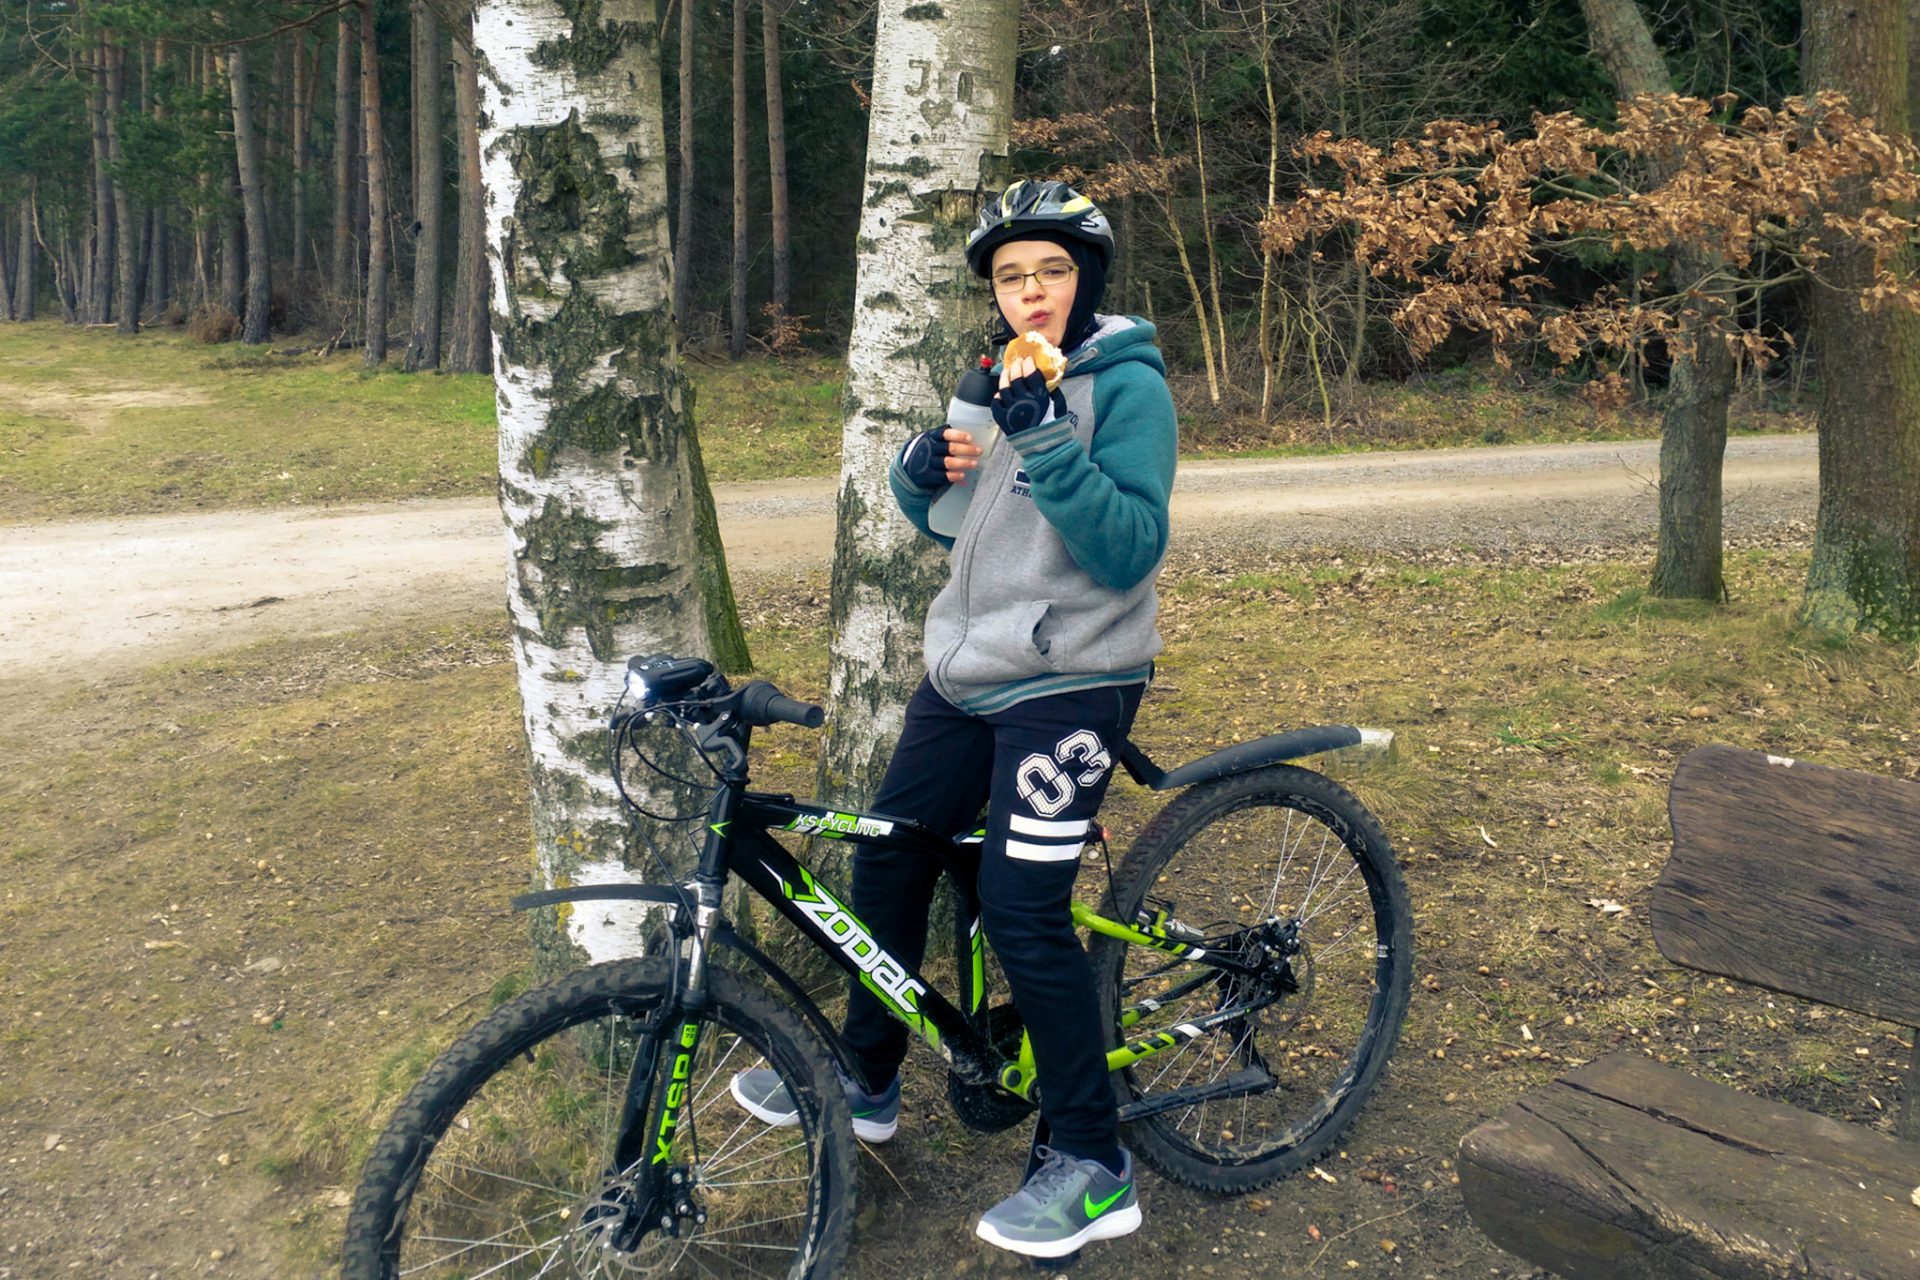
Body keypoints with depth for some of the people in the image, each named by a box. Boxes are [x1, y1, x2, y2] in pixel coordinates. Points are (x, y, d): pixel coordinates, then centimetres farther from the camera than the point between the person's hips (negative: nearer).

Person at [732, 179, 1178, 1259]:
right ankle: (866, 1079, 33)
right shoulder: (1006, 380, 14)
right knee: (887, 859, 12)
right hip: (969, 672, 8)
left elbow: (1129, 549, -19)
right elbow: (945, 520, 19)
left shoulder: (1127, 384, -9)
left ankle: (1093, 1168, 4)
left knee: (1023, 908, -12)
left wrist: (1049, 441, -28)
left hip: (1070, 682, -8)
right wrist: (923, 469, -3)